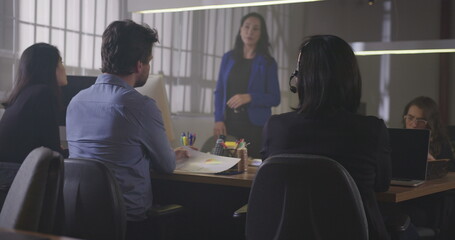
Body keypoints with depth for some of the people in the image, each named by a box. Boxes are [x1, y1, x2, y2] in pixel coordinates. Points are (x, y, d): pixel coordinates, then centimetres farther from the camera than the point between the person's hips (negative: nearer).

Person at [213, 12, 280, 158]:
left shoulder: (267, 63, 2)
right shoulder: (228, 58, 10)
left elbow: (275, 99, -1)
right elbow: (219, 91, 11)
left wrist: (249, 97, -16)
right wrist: (218, 119, -2)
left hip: (255, 126, -2)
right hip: (228, 123, 2)